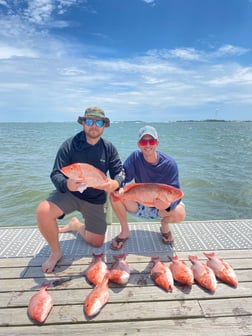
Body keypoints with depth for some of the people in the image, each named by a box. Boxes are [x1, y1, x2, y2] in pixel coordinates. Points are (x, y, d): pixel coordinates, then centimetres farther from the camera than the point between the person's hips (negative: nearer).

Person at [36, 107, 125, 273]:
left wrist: (115, 183, -32)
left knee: (97, 242, 6)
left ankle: (76, 225, 39)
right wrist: (66, 184, -41)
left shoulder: (109, 148, -6)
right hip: (69, 192, -2)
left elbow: (120, 172, -6)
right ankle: (55, 252, -4)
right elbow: (56, 174, -16)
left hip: (96, 199, 3)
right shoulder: (70, 145, -14)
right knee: (43, 211, -32)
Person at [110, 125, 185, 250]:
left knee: (179, 213, -33)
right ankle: (125, 231, -1)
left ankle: (164, 225, 6)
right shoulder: (135, 157, -14)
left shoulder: (169, 163, -19)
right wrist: (119, 188, -42)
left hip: (160, 208, -1)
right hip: (138, 205, 2)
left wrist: (168, 203, -44)